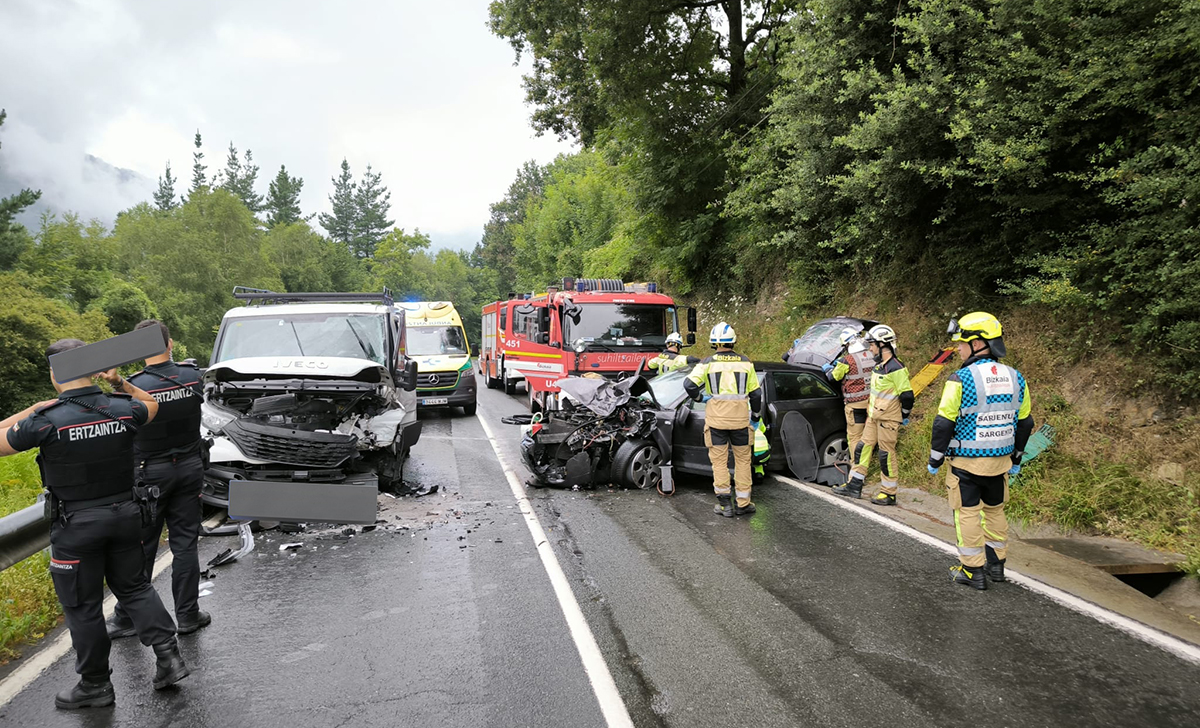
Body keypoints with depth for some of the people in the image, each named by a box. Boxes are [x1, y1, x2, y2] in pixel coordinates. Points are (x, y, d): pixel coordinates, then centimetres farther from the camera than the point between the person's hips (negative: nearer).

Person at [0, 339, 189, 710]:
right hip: (124, 514, 4)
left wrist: (31, 410, -1)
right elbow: (151, 405, 19)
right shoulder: (122, 409, -6)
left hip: (76, 525, -4)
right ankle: (168, 655, 15)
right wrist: (119, 382, 13)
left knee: (82, 606, 11)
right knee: (135, 586, 20)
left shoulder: (47, 420, -19)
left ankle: (95, 684, 23)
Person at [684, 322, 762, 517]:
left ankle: (724, 504, 8)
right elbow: (756, 393, 8)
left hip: (716, 418, -1)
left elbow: (689, 384, -14)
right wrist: (755, 416, 19)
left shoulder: (708, 363, -3)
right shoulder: (745, 362, 3)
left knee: (719, 460, 7)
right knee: (742, 460, 11)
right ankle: (743, 503, 15)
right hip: (740, 418, 1)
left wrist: (700, 397, 5)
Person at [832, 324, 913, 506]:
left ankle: (889, 493, 9)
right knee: (863, 448, 10)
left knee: (886, 454, -1)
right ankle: (854, 486, 17)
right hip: (873, 416, 9)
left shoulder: (896, 368, -19)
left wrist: (904, 416, -7)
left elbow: (907, 395, -17)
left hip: (888, 419, -9)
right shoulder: (878, 366, 10)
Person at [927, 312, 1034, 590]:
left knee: (967, 513, 5)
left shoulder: (961, 379, -18)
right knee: (994, 510, 20)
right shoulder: (1015, 378, 3)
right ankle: (996, 564, 30)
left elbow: (944, 423, -16)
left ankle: (972, 570, 10)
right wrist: (1016, 458, 22)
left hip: (966, 462, -6)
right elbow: (1025, 422, 11)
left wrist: (935, 459, -4)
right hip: (1000, 462, 6)